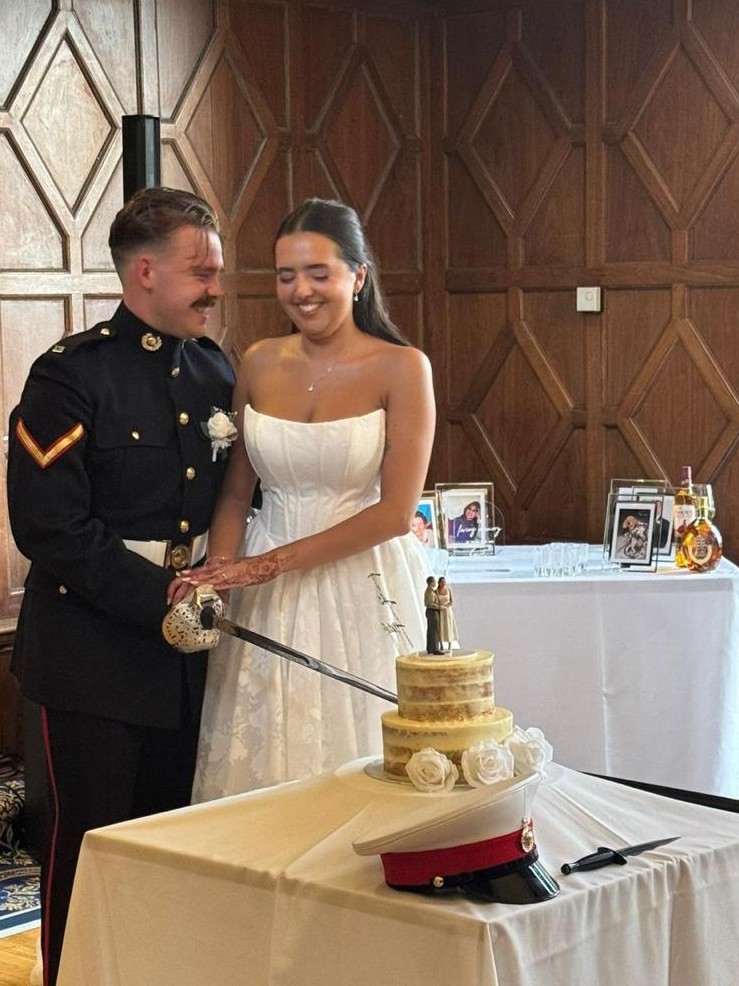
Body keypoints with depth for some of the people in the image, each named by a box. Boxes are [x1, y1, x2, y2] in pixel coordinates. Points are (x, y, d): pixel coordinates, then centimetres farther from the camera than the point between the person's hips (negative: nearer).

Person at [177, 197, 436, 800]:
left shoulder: (402, 368, -7)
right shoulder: (259, 364, 5)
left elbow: (396, 511, -12)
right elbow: (235, 493, 9)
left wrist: (274, 563, -15)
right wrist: (219, 575, -9)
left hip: (362, 589, -3)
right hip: (265, 598, 3)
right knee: (260, 766, 5)